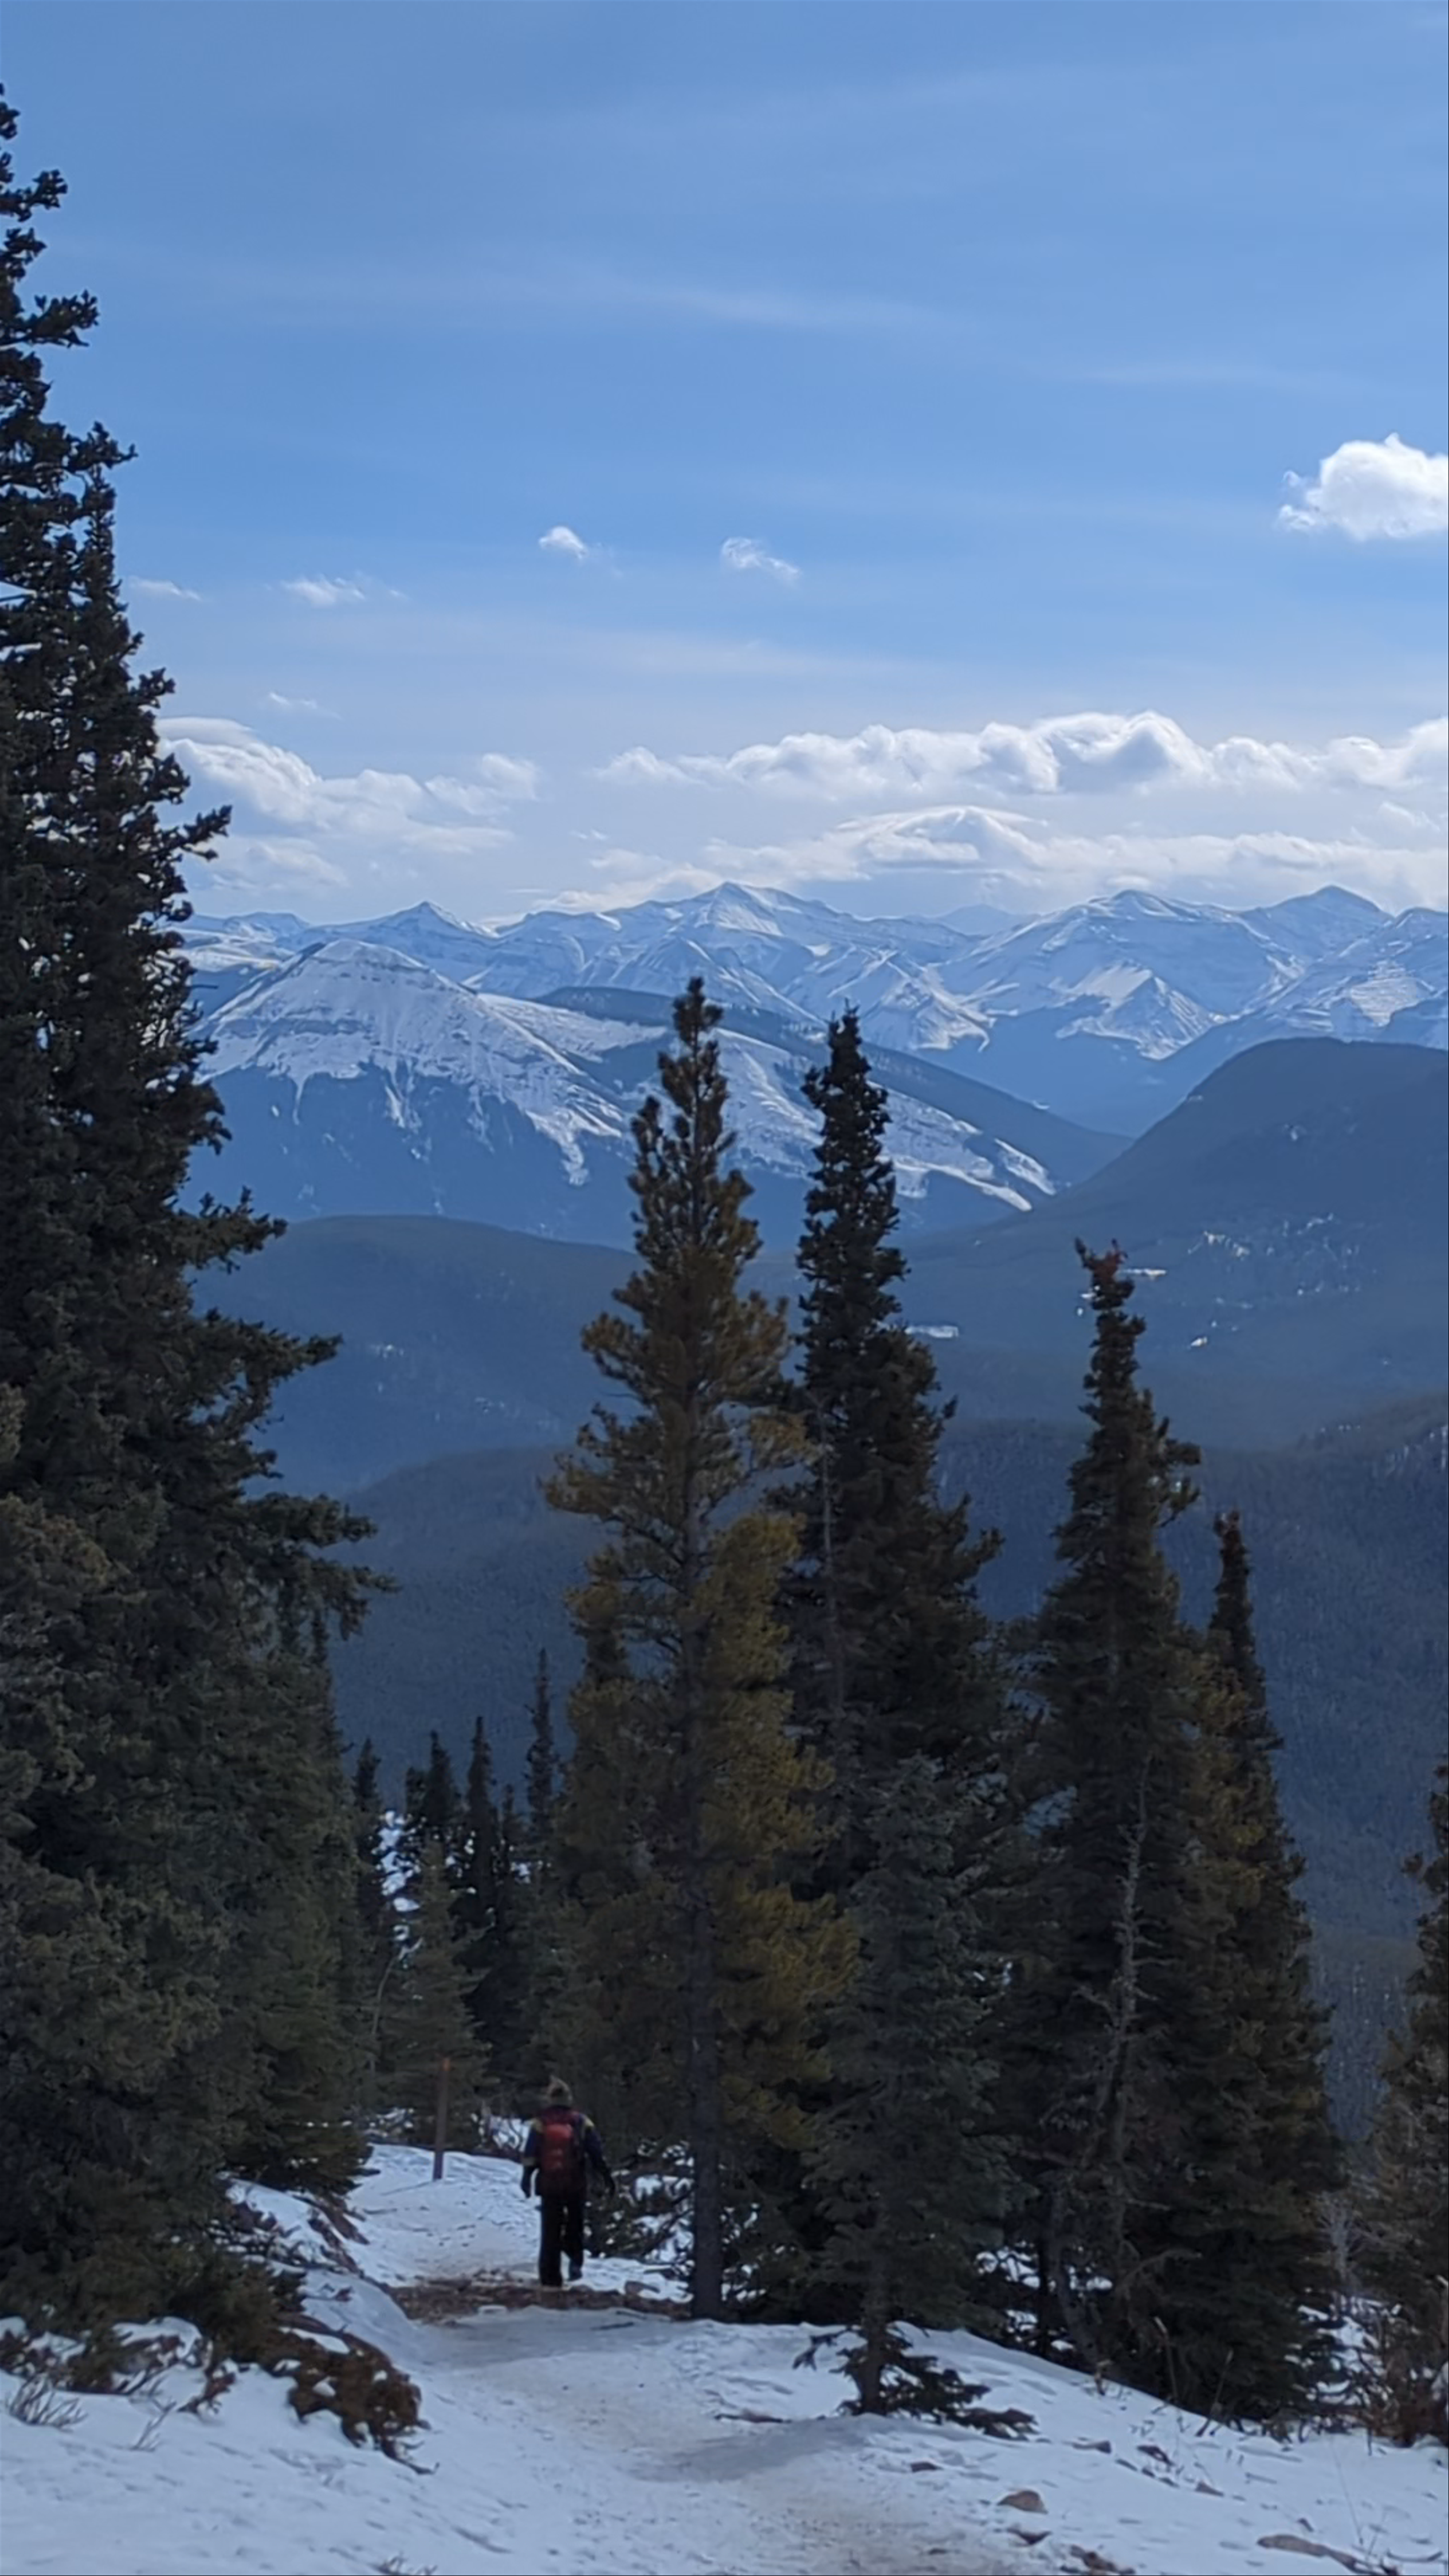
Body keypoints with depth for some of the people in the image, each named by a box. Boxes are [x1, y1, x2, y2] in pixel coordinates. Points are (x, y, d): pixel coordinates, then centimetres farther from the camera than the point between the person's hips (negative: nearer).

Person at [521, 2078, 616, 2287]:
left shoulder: (540, 2124, -2)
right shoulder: (581, 2123, 0)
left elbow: (530, 2155, -6)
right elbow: (598, 2153, 0)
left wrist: (527, 2179, -1)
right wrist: (607, 2177, 5)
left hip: (549, 2185, 0)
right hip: (576, 2185, 0)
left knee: (550, 2232, 6)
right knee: (575, 2224, 20)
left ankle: (551, 2278, 4)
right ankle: (575, 2259, -2)